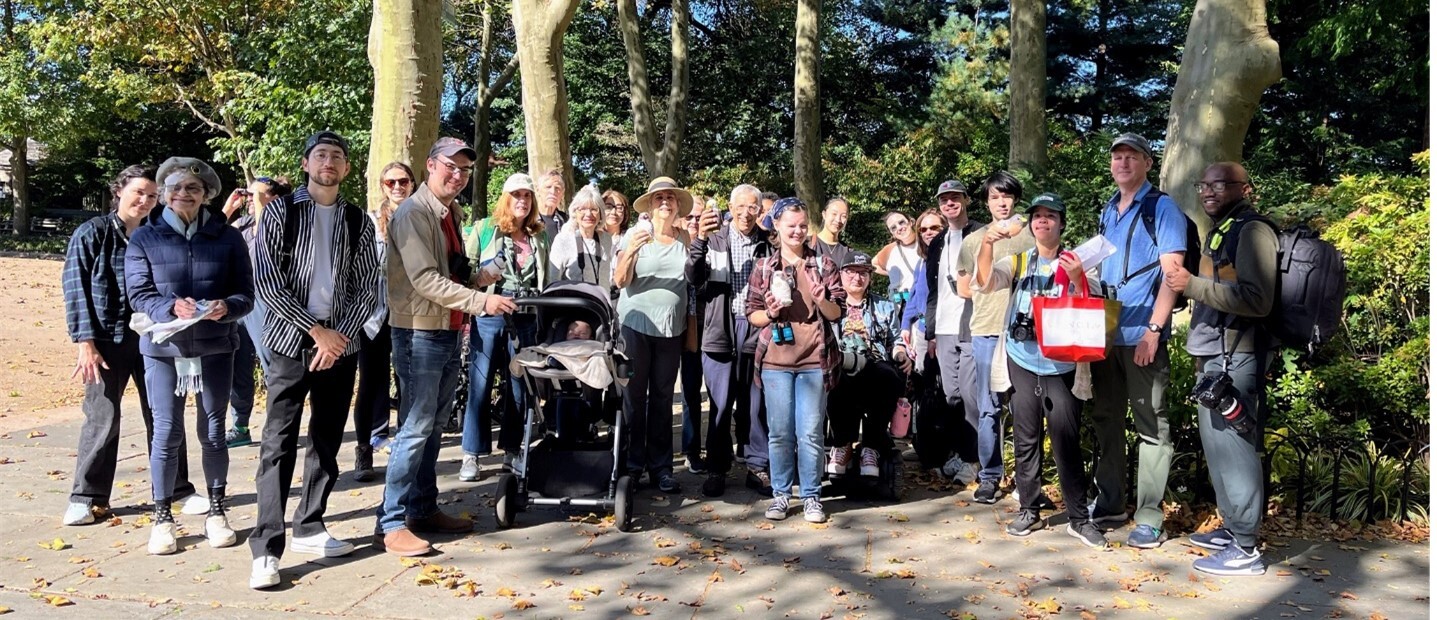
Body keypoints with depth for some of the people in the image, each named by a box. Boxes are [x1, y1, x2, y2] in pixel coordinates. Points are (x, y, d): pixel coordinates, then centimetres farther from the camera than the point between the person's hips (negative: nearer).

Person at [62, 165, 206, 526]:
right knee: (102, 418, 0)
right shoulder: (92, 234, 0)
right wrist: (85, 342, -11)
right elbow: (77, 290, -4)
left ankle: (178, 490, 17)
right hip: (108, 340, -3)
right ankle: (88, 497, 15)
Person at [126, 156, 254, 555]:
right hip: (163, 348, -1)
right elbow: (138, 294, -5)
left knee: (213, 431, 9)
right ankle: (162, 518, 15)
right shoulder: (144, 239, 2)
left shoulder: (228, 238, 3)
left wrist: (226, 306, -21)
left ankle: (216, 511, 23)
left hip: (216, 348, 1)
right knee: (167, 433, 0)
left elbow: (246, 294, 1)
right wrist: (172, 307, -24)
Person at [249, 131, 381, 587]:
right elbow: (267, 281, -7)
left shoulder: (358, 222, 8)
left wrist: (340, 337, -9)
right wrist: (317, 330, -11)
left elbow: (369, 289, 5)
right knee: (279, 443, -6)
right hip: (291, 341, -3)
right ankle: (266, 549, -4)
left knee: (327, 442, 10)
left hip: (341, 345, 3)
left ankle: (309, 528, 23)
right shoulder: (280, 212, 0)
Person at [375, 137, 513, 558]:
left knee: (433, 424, 14)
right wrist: (481, 301, -26)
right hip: (420, 333, -9)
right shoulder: (414, 213, -13)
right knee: (416, 426, -7)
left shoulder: (450, 213, 16)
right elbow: (425, 279, -22)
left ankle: (423, 509, 24)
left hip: (449, 332, 9)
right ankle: (391, 523, 1)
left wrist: (475, 278, 2)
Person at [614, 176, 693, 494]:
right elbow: (620, 281, -8)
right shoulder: (635, 234, -1)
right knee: (634, 396, 1)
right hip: (635, 325, -2)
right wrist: (631, 251, -23)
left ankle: (660, 467, 12)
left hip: (670, 329, 3)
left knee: (663, 398, 6)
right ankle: (631, 463, 11)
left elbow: (692, 285, 16)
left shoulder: (685, 241, 7)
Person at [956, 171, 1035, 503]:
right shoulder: (973, 240, 12)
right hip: (986, 331, 1)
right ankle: (989, 477, 12)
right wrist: (989, 295, 2)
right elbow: (963, 289, 16)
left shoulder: (1031, 234, 6)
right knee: (989, 408, 4)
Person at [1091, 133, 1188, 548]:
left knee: (1151, 427, -1)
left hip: (1142, 337, -7)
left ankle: (1149, 518, 4)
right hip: (1104, 334, 7)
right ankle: (1110, 504, 22)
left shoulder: (1162, 208, -3)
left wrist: (1153, 331, -18)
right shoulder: (1108, 212, 16)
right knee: (1106, 420, 11)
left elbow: (1172, 274, -10)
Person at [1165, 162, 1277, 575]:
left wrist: (1194, 285, -20)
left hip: (1235, 358, -10)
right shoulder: (1220, 231, 20)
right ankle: (1232, 528, 25)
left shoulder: (1252, 231, -9)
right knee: (1217, 444, 14)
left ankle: (1245, 549, -1)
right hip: (1214, 356, 10)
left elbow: (1257, 299, -20)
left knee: (1231, 447, -7)